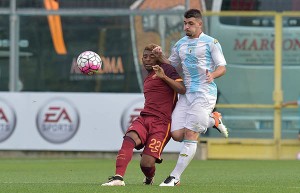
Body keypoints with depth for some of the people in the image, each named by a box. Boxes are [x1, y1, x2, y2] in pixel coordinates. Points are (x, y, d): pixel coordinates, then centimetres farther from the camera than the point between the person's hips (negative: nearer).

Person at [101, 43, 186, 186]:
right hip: (144, 118, 6)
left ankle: (149, 178, 20)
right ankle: (118, 177, -40)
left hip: (161, 123, -6)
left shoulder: (167, 69, 2)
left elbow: (183, 89, -12)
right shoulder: (147, 78, 27)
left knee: (146, 163, -17)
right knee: (129, 138, -29)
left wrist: (164, 77, -20)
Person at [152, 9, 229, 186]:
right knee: (177, 134, -5)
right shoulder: (180, 44, 16)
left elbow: (222, 67, -4)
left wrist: (212, 75, -26)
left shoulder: (211, 43, -1)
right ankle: (213, 120, 18)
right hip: (186, 93, 7)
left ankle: (175, 177, -8)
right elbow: (172, 66, 24)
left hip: (204, 93, -6)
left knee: (190, 135, -12)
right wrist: (160, 56, 5)